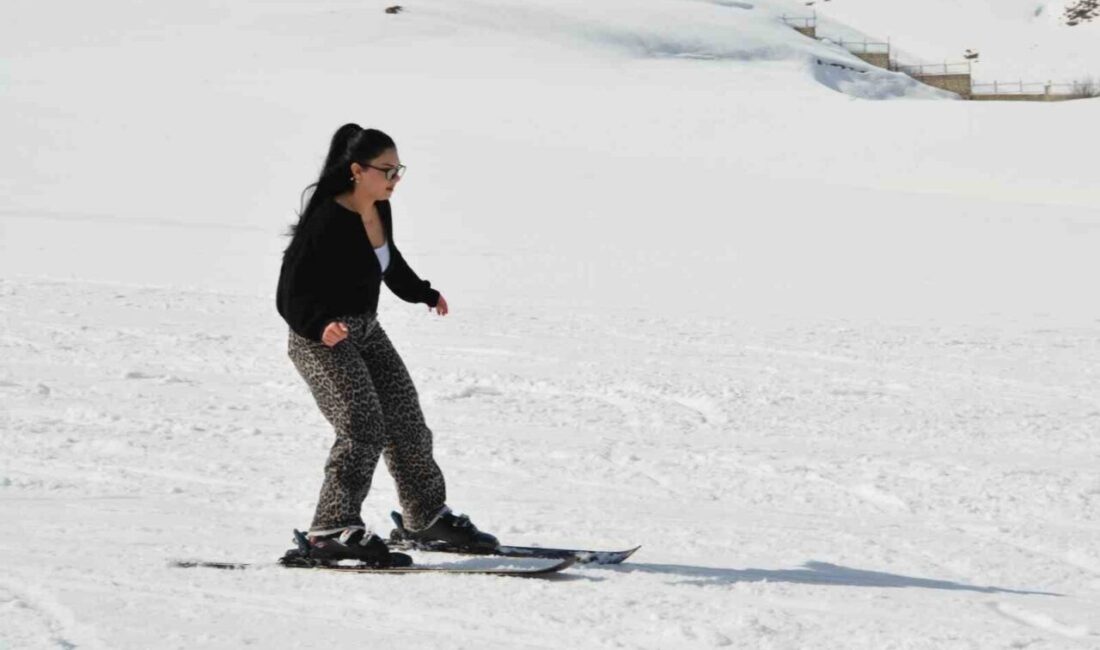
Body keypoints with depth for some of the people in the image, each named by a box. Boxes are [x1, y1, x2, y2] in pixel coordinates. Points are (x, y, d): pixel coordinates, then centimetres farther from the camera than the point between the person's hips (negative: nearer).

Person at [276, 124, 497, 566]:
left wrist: (424, 294, 34)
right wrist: (322, 325, -42)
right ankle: (332, 530, -16)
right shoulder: (327, 222, -25)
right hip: (320, 340, -9)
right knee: (363, 429, -19)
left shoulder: (380, 212, 0)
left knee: (406, 421, 12)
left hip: (366, 332, 9)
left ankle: (426, 516, 27)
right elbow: (292, 294, -25)